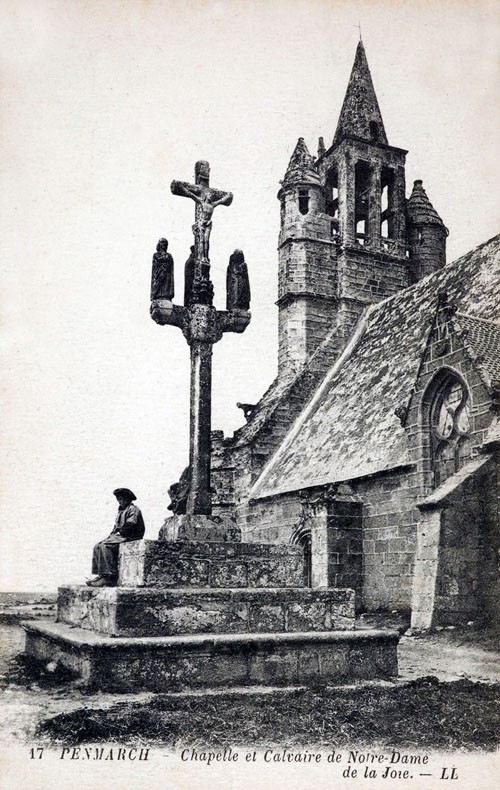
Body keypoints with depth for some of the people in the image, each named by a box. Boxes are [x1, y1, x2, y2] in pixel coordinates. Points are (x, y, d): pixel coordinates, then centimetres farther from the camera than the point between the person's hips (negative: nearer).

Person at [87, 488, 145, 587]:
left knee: (105, 546, -27)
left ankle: (109, 578, -31)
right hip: (119, 536, 10)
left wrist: (119, 532, -11)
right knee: (97, 546, -6)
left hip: (129, 538, -10)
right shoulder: (121, 510, 25)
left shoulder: (133, 509, -6)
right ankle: (101, 575, -12)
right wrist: (113, 533, 7)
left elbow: (130, 526, -16)